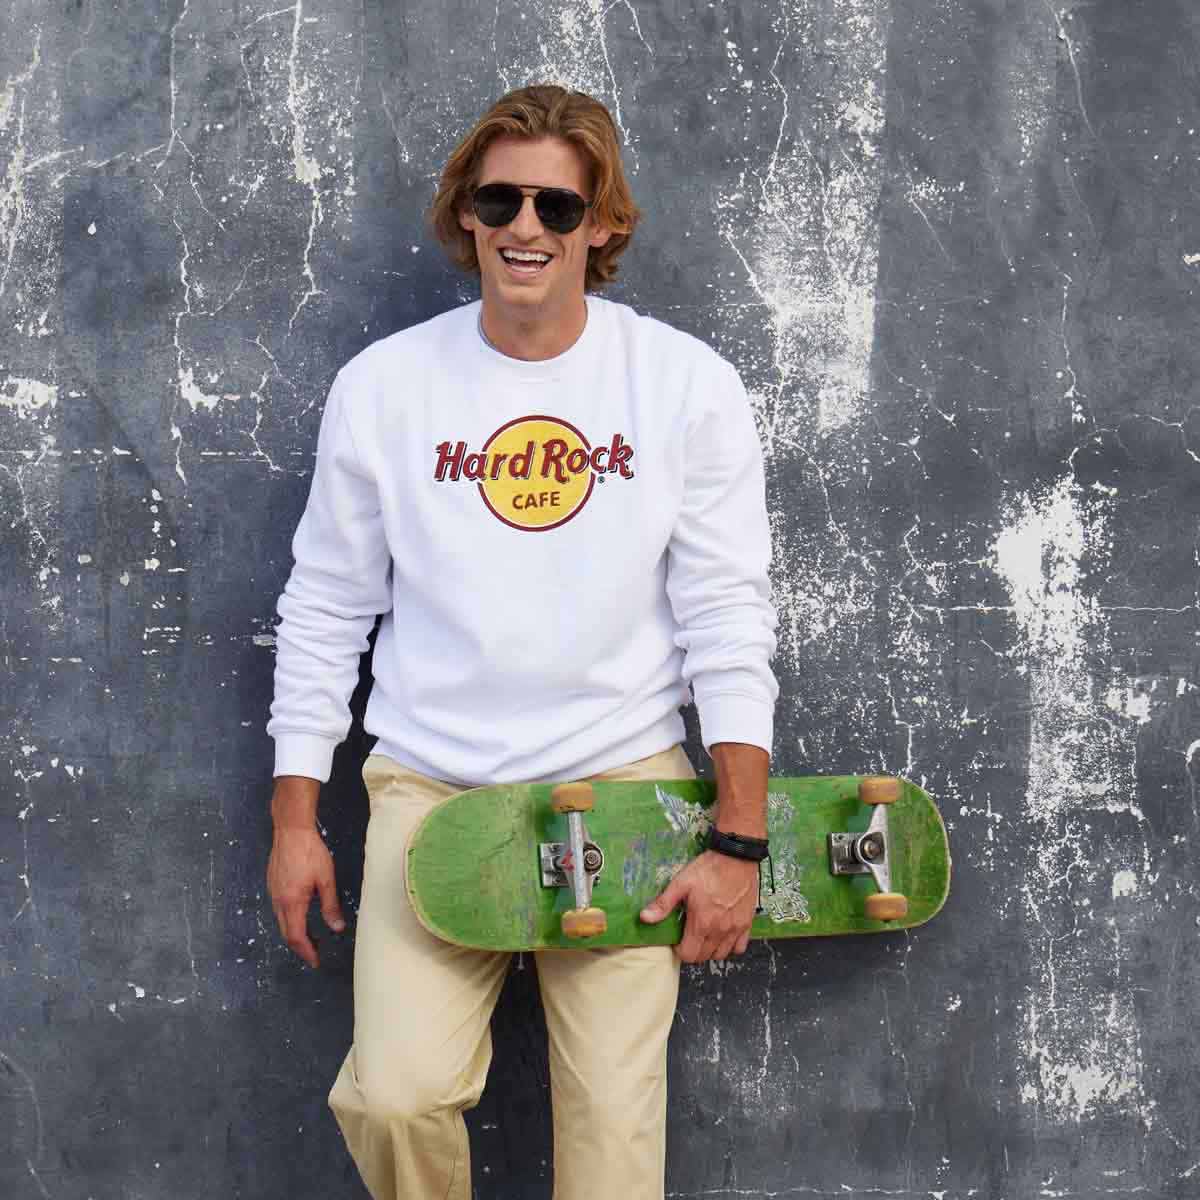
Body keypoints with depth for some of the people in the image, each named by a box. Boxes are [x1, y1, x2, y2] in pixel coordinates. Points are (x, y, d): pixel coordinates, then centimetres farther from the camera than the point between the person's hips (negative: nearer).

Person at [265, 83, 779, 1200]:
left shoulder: (687, 384, -2)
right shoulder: (382, 385, 1)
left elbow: (728, 616, -2)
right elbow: (325, 609, 8)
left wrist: (739, 842, -7)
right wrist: (294, 819, 6)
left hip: (623, 783, 0)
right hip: (431, 784, 1)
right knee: (394, 1096, -13)